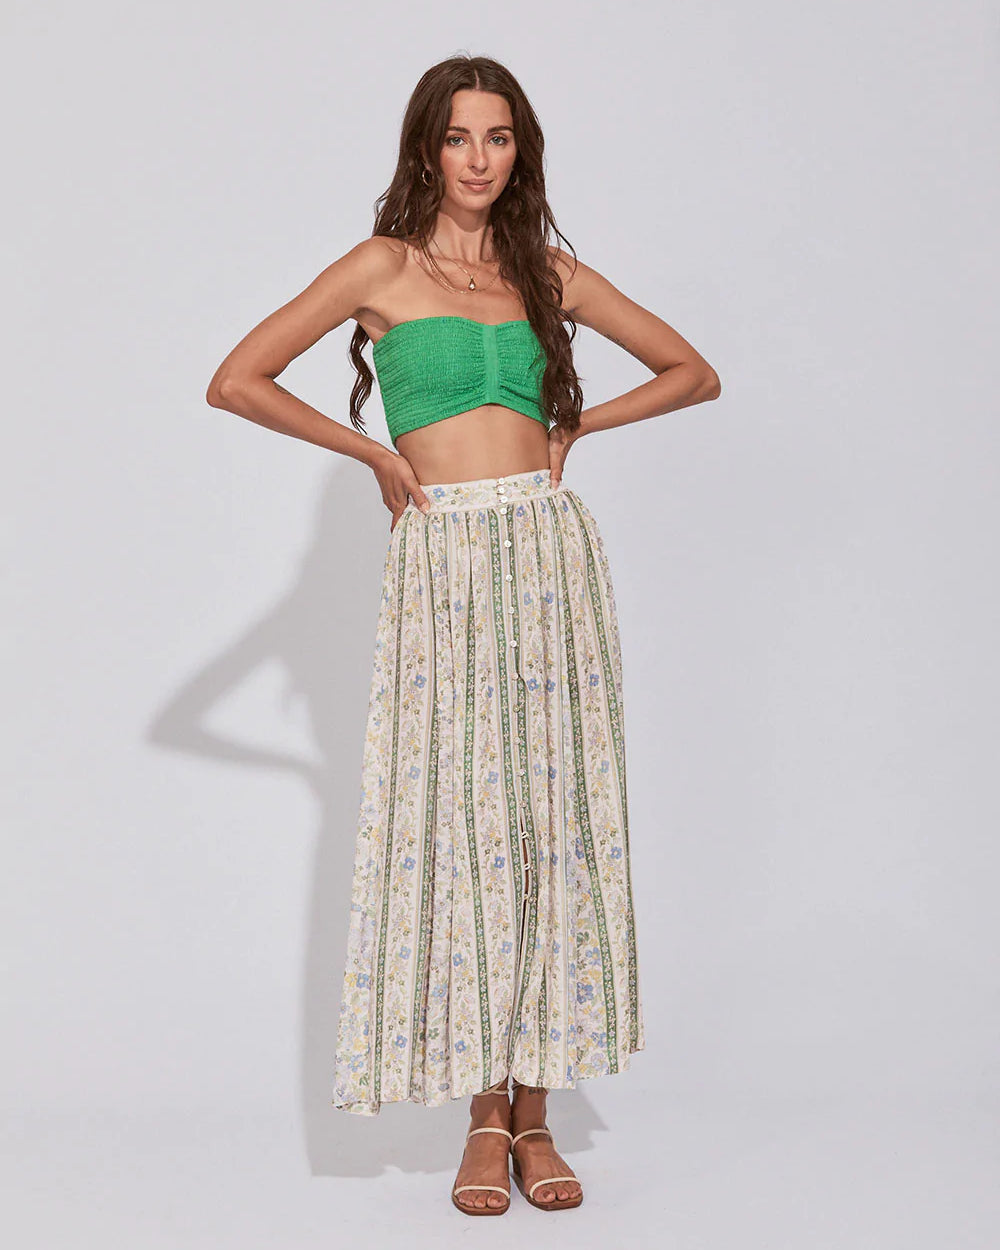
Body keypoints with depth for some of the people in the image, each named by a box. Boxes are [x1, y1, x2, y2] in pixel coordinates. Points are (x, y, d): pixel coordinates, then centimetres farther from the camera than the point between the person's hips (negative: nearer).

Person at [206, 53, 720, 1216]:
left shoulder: (548, 272, 13)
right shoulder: (385, 266, 5)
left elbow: (692, 371, 21)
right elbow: (236, 381, 0)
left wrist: (575, 426, 10)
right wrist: (377, 454, 3)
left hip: (551, 552, 3)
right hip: (443, 564, -2)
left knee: (551, 820, 1)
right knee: (457, 821, -3)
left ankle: (534, 1110, 10)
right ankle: (486, 1116, 7)